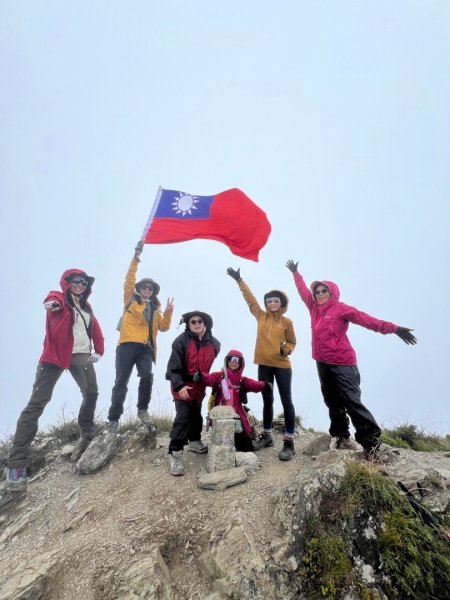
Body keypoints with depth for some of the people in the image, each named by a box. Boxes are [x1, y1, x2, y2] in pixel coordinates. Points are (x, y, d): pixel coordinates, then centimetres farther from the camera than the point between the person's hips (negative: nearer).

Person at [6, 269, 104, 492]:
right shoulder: (59, 299, 1)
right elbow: (54, 299, -24)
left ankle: (87, 430, 36)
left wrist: (98, 350, 12)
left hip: (81, 355, 6)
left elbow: (96, 330, 23)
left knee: (91, 393, 8)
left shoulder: (86, 307, 17)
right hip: (55, 354, -6)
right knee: (37, 402, -9)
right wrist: (51, 302, -47)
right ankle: (16, 464, -9)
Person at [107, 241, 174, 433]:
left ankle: (142, 410, 1)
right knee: (121, 382, -2)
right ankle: (114, 419, 5)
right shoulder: (131, 299, 13)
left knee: (147, 376, -19)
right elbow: (129, 281, 1)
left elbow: (164, 327, 16)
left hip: (146, 348, 3)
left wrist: (168, 311, 2)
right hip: (128, 345, -2)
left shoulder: (155, 309, 22)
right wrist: (135, 259, -6)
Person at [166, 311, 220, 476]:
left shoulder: (213, 343, -3)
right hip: (183, 385, -5)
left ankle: (195, 441, 41)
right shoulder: (181, 340, -18)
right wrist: (179, 385, -27)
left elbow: (212, 364, 14)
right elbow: (173, 366, -19)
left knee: (196, 414, 20)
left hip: (200, 385, 5)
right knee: (183, 416, -14)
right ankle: (175, 453, -11)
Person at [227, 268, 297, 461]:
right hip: (264, 365, 3)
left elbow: (292, 342, 7)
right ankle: (267, 436, 28)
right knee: (267, 401, 14)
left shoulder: (287, 322, -2)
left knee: (286, 402, 0)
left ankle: (289, 442, 5)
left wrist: (287, 349, -15)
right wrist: (239, 280, 9)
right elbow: (250, 298, 8)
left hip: (282, 365, -3)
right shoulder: (261, 316, 5)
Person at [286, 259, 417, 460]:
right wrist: (295, 273, 36)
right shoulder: (314, 308, 9)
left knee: (352, 402, -11)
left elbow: (367, 320, -16)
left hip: (342, 364, -6)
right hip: (322, 363, 7)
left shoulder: (340, 308, -8)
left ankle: (371, 443, -5)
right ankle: (342, 437, 25)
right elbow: (303, 290, 24)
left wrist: (394, 329, -24)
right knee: (333, 403, 13)